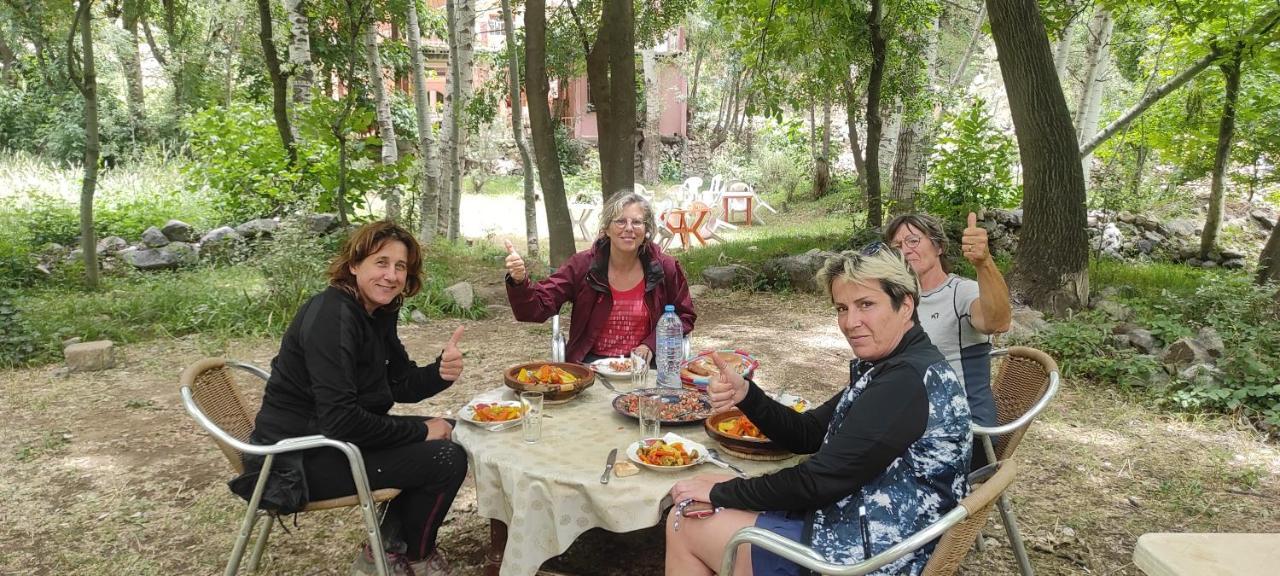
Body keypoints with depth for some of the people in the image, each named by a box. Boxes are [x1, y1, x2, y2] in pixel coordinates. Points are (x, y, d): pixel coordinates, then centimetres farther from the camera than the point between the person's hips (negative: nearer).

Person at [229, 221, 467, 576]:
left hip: (328, 439, 10)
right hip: (297, 460, -10)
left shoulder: (378, 313, 5)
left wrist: (441, 372, -14)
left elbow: (402, 385, 8)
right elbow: (340, 420, -30)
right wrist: (420, 431, -19)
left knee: (449, 433, 13)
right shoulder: (332, 316, -24)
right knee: (447, 460, -15)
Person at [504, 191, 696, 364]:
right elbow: (539, 306, -10)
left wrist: (651, 344, -4)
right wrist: (519, 281, -31)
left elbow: (684, 315, 11)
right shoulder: (582, 265, -5)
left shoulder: (666, 268, -2)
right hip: (591, 361, -1)